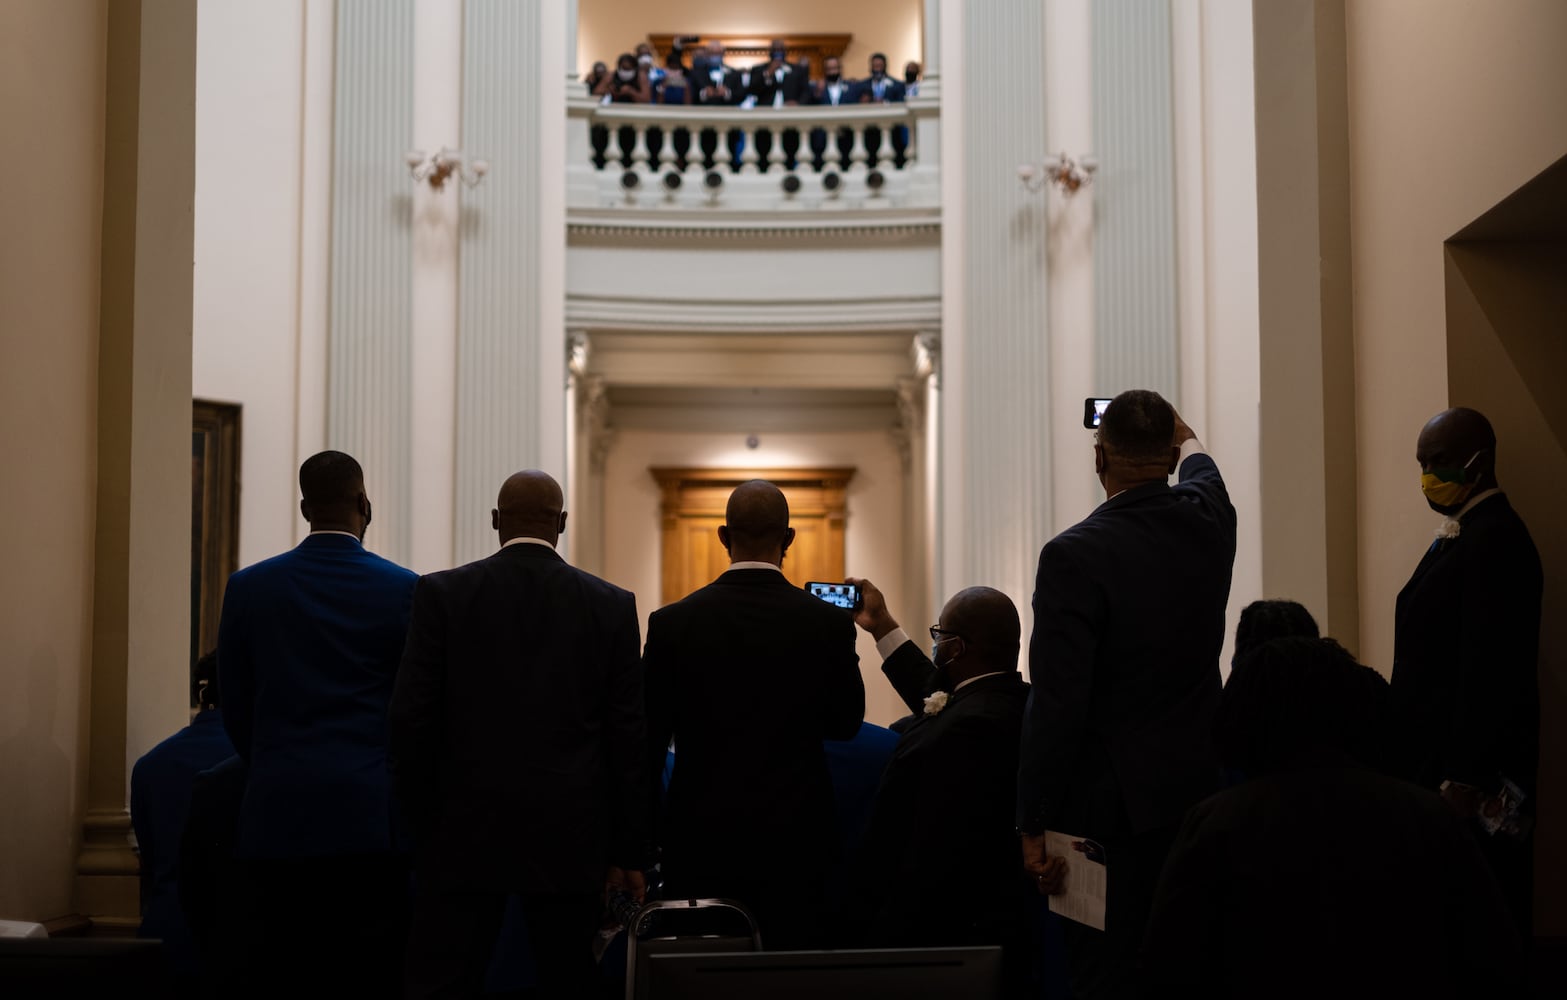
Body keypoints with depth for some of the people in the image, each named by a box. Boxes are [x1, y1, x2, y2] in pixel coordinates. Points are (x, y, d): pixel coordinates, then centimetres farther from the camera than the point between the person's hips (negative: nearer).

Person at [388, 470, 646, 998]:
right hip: (570, 835, 1)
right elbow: (628, 737, 1)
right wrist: (628, 851, 6)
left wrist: (419, 824, 8)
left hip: (466, 831, -1)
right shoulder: (612, 605, 2)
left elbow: (411, 719, -3)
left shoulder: (442, 593, -1)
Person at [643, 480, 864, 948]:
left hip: (701, 841, 0)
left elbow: (649, 740, 0)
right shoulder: (830, 623, -7)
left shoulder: (672, 623, -6)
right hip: (795, 839, 0)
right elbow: (846, 724, 7)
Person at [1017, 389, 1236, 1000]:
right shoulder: (1209, 522, 1)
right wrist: (1185, 439, 52)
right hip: (1200, 785, 6)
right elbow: (1201, 471, 29)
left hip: (1115, 809, -6)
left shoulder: (1074, 555, -17)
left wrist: (1035, 828, -9)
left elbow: (1056, 709, -18)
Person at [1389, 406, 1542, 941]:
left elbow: (1489, 671, -21)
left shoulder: (1495, 540, -16)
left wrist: (1463, 779, -21)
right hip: (1438, 759, 9)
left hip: (1472, 771, -9)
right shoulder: (1462, 534, 15)